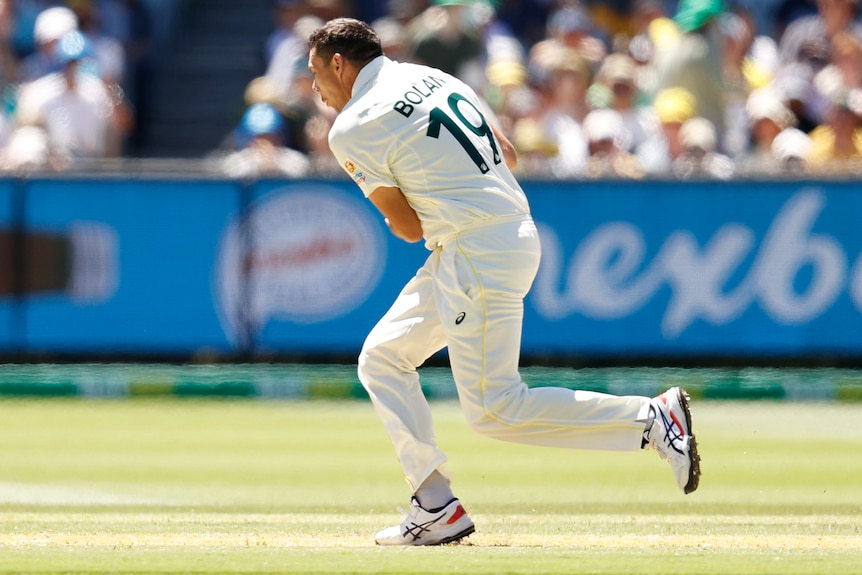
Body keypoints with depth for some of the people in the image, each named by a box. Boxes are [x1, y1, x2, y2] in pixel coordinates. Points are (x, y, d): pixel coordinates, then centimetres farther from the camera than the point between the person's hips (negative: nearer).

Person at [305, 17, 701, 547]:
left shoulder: (352, 130, -8)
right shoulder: (433, 78, 17)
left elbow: (408, 227, -4)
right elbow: (508, 156, 21)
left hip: (479, 257, -10)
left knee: (494, 409, -9)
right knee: (382, 358, 14)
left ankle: (651, 417, -10)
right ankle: (436, 507, 7)